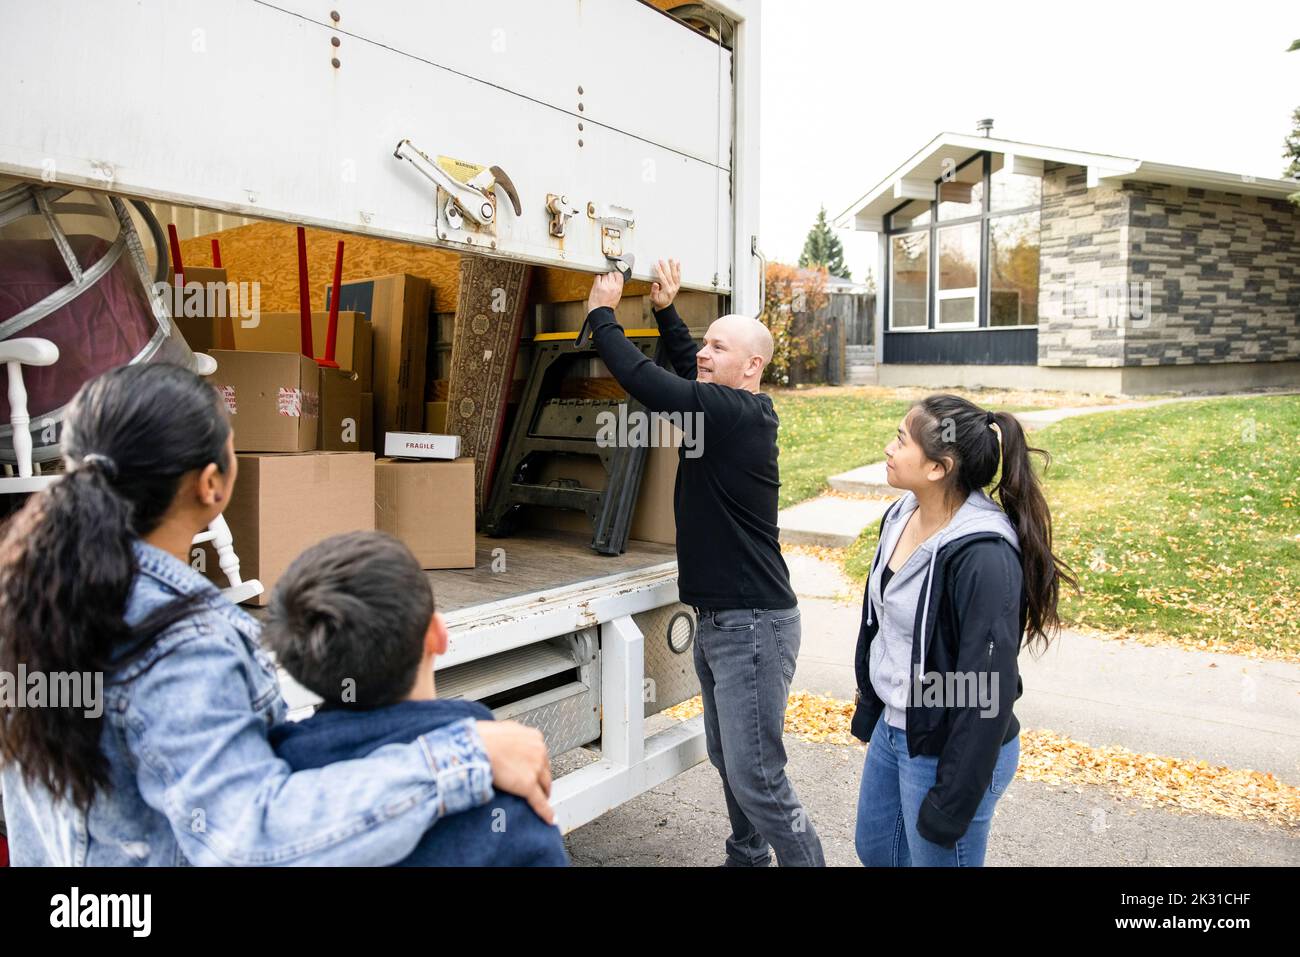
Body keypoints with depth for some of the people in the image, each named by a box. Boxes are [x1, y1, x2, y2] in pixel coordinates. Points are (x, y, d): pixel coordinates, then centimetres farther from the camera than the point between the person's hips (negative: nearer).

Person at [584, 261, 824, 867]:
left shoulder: (736, 412, -18)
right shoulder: (728, 408, 9)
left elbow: (644, 380, -21)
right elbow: (687, 372, 26)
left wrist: (601, 312, -7)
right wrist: (665, 311, 17)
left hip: (752, 623, -10)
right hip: (717, 618, 10)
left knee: (756, 777, -6)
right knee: (727, 759, 20)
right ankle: (747, 857, 35)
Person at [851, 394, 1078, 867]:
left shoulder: (983, 556, -28)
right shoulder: (901, 515, -3)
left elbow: (987, 689, -24)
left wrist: (953, 800, -19)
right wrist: (868, 704, 18)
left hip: (948, 752, -8)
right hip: (892, 729, 8)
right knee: (874, 849, 25)